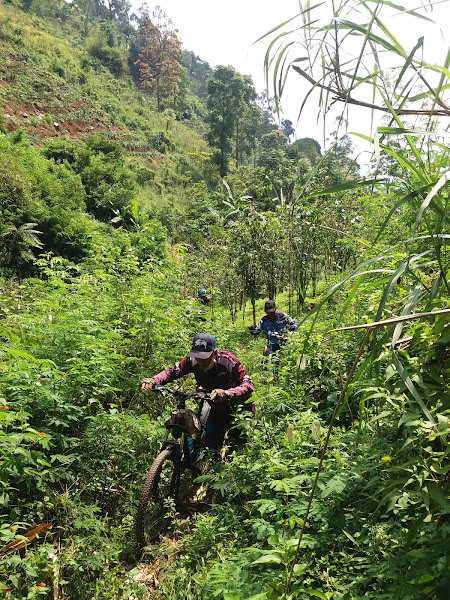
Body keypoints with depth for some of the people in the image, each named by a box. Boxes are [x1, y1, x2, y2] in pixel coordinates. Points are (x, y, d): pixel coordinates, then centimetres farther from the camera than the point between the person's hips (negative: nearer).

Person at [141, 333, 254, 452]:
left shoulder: (227, 361, -31)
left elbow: (248, 385, -38)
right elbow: (172, 371, -12)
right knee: (210, 445, -3)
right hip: (216, 408, 3)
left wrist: (226, 393, -56)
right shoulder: (192, 361, -20)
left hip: (238, 406, -3)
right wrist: (153, 380, -32)